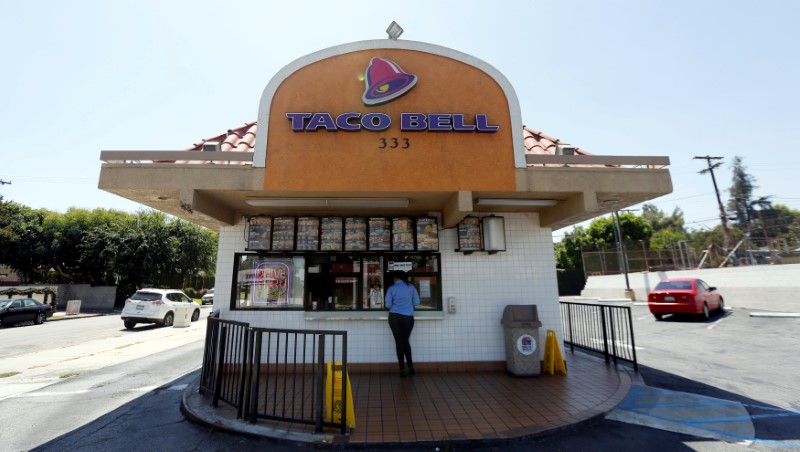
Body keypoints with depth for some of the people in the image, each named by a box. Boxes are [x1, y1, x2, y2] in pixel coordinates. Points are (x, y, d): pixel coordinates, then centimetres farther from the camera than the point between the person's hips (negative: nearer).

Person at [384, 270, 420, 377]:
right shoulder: (411, 287, 3)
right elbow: (417, 302, 5)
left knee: (399, 342, 6)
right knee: (405, 341, 17)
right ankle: (410, 367, 17)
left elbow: (388, 304, -2)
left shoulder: (391, 289, -1)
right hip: (408, 317, 1)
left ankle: (402, 369, 9)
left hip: (394, 317, -1)